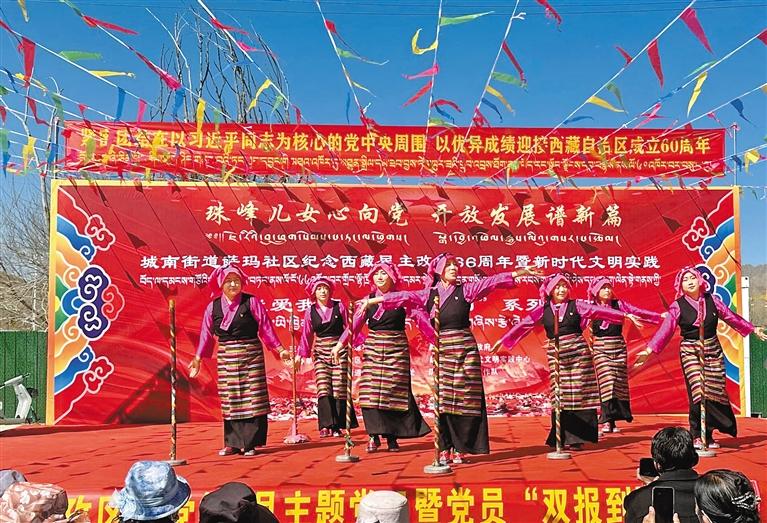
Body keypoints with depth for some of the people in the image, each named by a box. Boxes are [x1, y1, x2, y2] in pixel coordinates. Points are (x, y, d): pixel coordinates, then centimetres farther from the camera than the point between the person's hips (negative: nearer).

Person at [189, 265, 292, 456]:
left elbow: (266, 327, -2)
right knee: (229, 401, 6)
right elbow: (207, 334, 10)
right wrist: (198, 358, 10)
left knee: (252, 399, -3)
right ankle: (233, 443, 15)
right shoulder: (213, 307, 5)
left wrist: (279, 349, -4)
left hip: (251, 356, -2)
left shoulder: (252, 302, -3)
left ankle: (250, 443, 5)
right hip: (226, 359, 3)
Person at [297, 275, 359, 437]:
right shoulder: (310, 312, 5)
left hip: (339, 350, -1)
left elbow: (348, 327, 2)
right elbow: (306, 335, 8)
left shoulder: (339, 306, 0)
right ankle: (326, 425, -8)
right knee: (323, 388, -8)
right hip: (320, 352, 1)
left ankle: (337, 426, 4)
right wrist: (301, 354, 4)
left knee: (339, 388, -3)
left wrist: (341, 343, -10)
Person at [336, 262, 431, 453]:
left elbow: (421, 318, -4)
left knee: (394, 392, 0)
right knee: (371, 391, -5)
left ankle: (392, 437, 8)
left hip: (397, 349, -2)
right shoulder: (368, 299, 7)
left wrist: (438, 339, -12)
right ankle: (374, 435, 2)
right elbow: (355, 324, 6)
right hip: (372, 349, 2)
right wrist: (340, 344, -3)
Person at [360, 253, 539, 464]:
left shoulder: (466, 289, 5)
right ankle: (444, 449, 9)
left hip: (465, 348, -1)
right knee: (442, 398, 1)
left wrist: (519, 273, -11)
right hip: (441, 349, 1)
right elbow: (403, 297, 5)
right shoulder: (428, 294, 9)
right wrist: (372, 300, 0)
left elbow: (490, 282, -3)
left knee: (464, 397, -1)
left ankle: (460, 449, 6)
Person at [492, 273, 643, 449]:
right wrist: (503, 340, 5)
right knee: (560, 396, 1)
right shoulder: (543, 310, 6)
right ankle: (561, 438, 8)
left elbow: (598, 311, -2)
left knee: (579, 393, -3)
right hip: (556, 355, 1)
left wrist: (625, 315, -10)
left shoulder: (576, 305, 4)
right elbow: (524, 325, 6)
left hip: (578, 352, -1)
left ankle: (575, 438, 4)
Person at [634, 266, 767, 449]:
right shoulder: (677, 306, -6)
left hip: (713, 350, 3)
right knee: (698, 391, -13)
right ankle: (697, 435, -1)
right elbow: (665, 330, -10)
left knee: (715, 392, 2)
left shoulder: (712, 300, 3)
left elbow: (731, 317, 14)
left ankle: (708, 434, 15)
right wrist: (649, 350, -19)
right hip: (690, 352, -3)